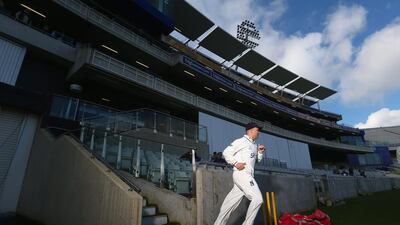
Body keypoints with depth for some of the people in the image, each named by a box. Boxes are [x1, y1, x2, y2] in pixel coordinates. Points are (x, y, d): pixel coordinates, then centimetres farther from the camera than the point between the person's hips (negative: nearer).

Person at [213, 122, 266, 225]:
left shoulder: (254, 145, 20)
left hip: (248, 176, 8)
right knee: (257, 199, -12)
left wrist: (260, 152, 9)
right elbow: (226, 152, -7)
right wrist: (235, 163, -16)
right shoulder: (241, 141, -5)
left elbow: (257, 159, 27)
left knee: (231, 203, 10)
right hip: (241, 174, -8)